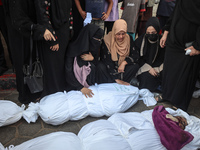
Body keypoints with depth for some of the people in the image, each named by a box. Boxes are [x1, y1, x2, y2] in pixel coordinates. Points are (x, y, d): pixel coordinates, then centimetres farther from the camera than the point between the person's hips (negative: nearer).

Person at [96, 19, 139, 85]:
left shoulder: (129, 39, -8)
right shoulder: (107, 40, -18)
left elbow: (136, 55, -7)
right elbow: (106, 60, -20)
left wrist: (124, 62, -25)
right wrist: (116, 79, -23)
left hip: (122, 67, 3)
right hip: (109, 68, -3)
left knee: (135, 66, -23)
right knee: (101, 67, -32)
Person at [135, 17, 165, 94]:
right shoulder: (140, 41, -3)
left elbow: (162, 59, 3)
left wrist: (155, 69, -15)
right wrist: (149, 68, -15)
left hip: (157, 67, 2)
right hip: (143, 67, -2)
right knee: (147, 76, -32)